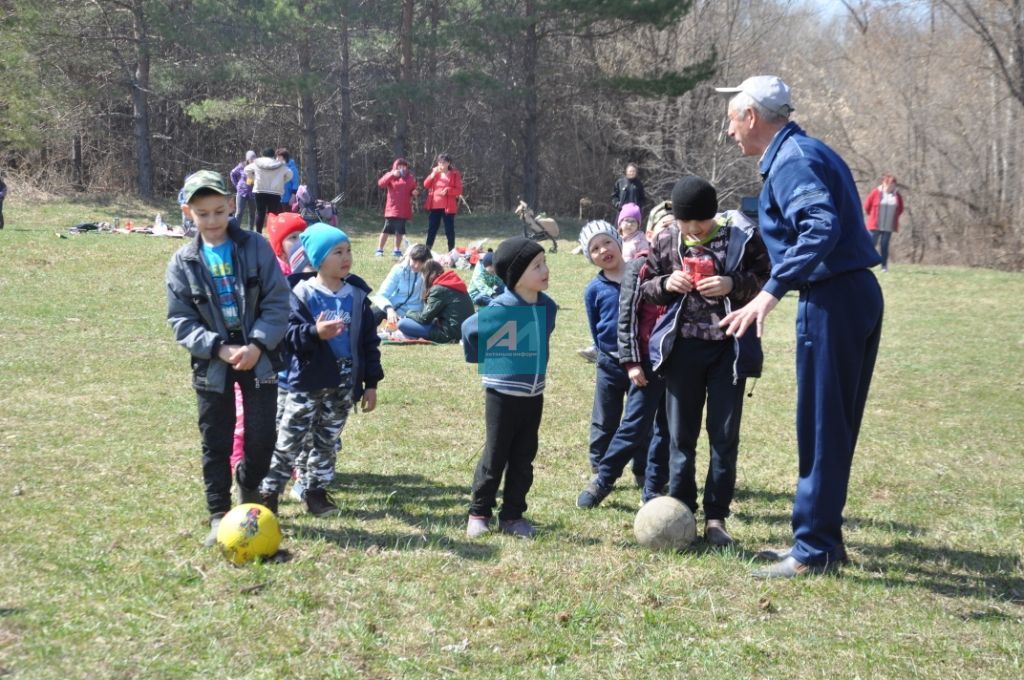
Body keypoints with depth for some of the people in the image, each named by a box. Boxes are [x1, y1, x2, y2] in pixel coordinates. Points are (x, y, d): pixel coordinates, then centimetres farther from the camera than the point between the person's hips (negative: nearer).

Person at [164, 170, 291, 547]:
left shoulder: (256, 248, -5)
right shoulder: (183, 262, -3)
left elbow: (277, 303, -7)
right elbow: (181, 321, -4)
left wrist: (258, 345, -19)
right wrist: (219, 348, -18)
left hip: (258, 357, 0)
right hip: (212, 361, 1)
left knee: (262, 437, 4)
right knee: (216, 442, 6)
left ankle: (249, 485, 34)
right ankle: (219, 515, 17)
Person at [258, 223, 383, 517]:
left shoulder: (357, 295, 4)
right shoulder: (302, 294, -10)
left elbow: (369, 341, 8)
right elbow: (289, 334, -16)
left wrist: (371, 383, 7)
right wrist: (314, 333, -35)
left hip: (344, 384, 4)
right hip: (308, 382, -4)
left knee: (328, 442, 15)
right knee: (289, 441, 0)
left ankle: (316, 490, 28)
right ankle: (269, 493, 9)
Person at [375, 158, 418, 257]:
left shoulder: (410, 177, 10)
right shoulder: (390, 176, 0)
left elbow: (412, 190, 21)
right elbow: (381, 183, -16)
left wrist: (414, 192, -3)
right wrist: (392, 174, -25)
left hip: (404, 210, 4)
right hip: (392, 208, -4)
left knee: (400, 231, 9)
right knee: (387, 230, -6)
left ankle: (397, 250, 19)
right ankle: (379, 250, 0)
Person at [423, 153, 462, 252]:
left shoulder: (454, 174, -2)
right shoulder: (435, 172, 11)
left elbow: (459, 190, -6)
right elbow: (426, 185, 0)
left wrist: (448, 190, -21)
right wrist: (433, 174, -12)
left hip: (448, 207, -4)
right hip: (434, 206, 4)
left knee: (449, 229, 0)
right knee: (431, 228, 8)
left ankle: (451, 250, 5)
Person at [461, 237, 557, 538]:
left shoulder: (547, 306, -1)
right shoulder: (500, 309, -20)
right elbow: (469, 329, -7)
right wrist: (485, 361, 2)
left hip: (534, 395, 6)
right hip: (502, 395, -5)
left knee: (524, 459, 11)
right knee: (495, 457, 3)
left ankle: (513, 515, 21)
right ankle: (479, 512, 17)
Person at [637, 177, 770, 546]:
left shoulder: (742, 235, -7)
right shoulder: (666, 241, 0)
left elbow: (767, 280, -3)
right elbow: (645, 288, 9)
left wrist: (733, 285, -20)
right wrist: (665, 284, -13)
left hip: (729, 347, -2)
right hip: (683, 346, 2)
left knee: (725, 435, 4)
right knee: (681, 434, 8)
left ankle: (716, 517, 13)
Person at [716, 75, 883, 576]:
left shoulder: (791, 160, -13)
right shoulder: (809, 151, 17)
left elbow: (821, 227, -28)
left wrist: (772, 291, -34)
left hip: (832, 303, -10)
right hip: (859, 294, 10)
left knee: (820, 428, -2)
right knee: (835, 426, 16)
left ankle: (815, 549, 5)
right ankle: (823, 538, 25)